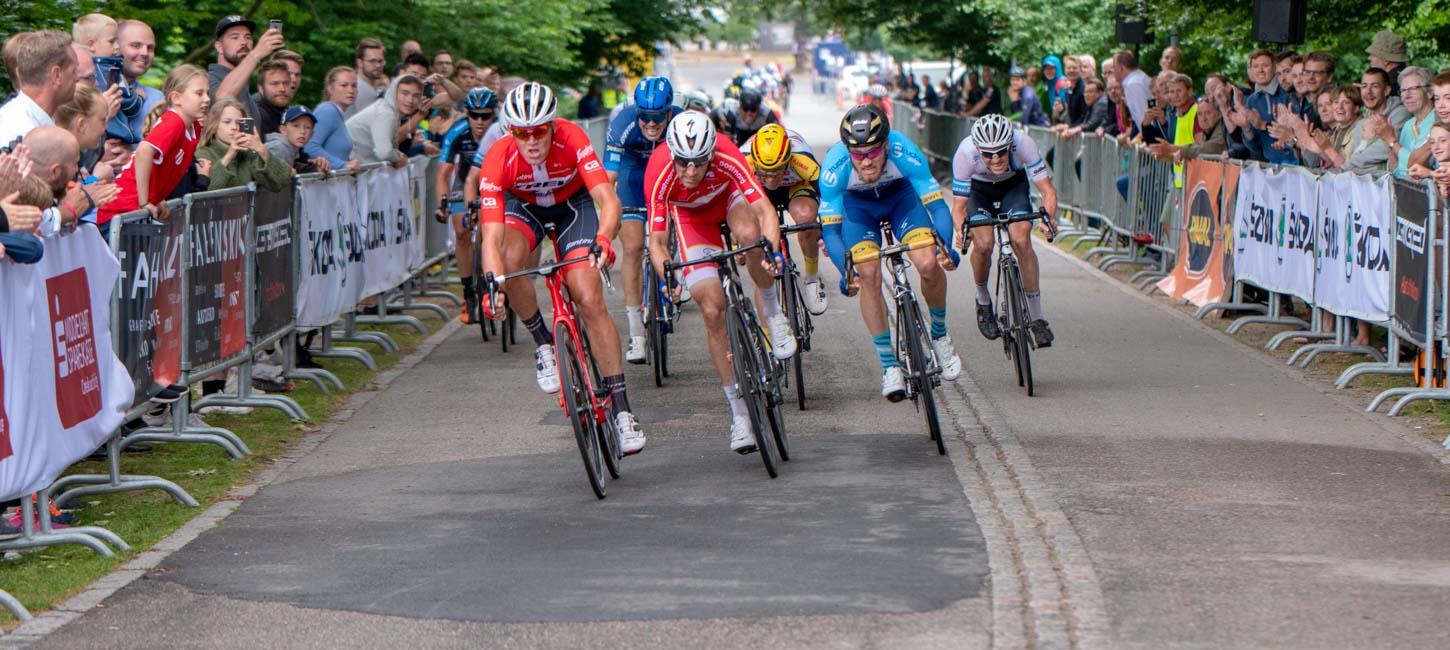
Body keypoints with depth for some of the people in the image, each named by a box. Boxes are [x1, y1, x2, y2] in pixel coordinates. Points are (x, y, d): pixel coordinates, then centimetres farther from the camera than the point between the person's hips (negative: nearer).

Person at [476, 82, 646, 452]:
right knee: (511, 259, -34)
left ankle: (621, 407, -9)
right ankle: (543, 343, -8)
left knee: (590, 301, -15)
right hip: (522, 207, 1)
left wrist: (603, 239, -62)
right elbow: (491, 238, -38)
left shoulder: (572, 139, -34)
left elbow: (609, 200, -42)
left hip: (572, 204, -1)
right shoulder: (498, 160, -33)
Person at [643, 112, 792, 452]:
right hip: (690, 213, 0)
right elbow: (657, 241, -29)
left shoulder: (727, 158, -37)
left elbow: (764, 209, -40)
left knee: (749, 234, -38)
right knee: (713, 309, -11)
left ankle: (773, 314, -9)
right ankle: (738, 411, -2)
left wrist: (772, 250, -57)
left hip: (730, 195, 0)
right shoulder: (660, 173, -35)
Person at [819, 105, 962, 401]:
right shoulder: (835, 164, -36)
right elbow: (830, 229, -30)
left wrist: (946, 245, -49)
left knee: (930, 265, -18)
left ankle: (940, 335, 10)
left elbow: (936, 203, -32)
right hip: (857, 206, 0)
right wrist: (845, 271, -45)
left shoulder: (904, 152, -36)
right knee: (869, 274, -18)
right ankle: (889, 365, -5)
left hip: (900, 197, 0)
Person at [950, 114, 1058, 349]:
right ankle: (983, 301, 11)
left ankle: (1036, 317, -9)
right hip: (978, 187, 0)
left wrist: (1048, 218, -53)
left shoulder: (1023, 144, -37)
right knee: (983, 245, -20)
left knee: (1021, 241, -21)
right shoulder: (965, 153, -38)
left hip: (1013, 183, 0)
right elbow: (959, 206, -32)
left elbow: (1047, 191, -34)